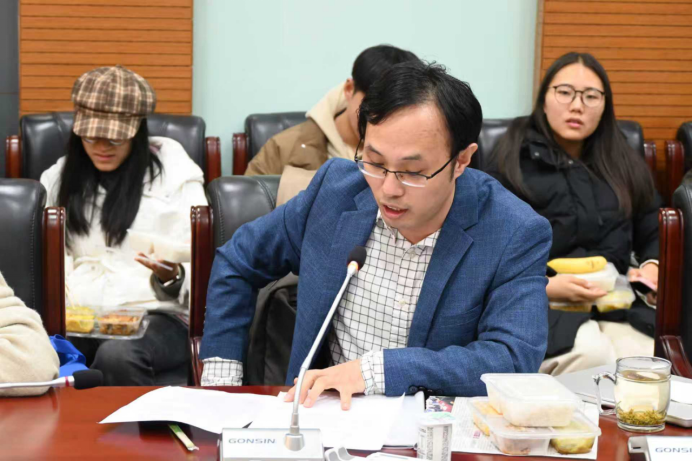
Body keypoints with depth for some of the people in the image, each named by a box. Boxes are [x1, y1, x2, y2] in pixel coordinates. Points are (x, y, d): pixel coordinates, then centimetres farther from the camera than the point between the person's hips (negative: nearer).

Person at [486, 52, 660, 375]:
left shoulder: (625, 166, 20)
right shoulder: (513, 163, 6)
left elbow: (654, 233, 25)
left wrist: (652, 267, 2)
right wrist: (542, 285, -17)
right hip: (538, 301, -3)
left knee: (645, 360, -30)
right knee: (590, 353, -36)